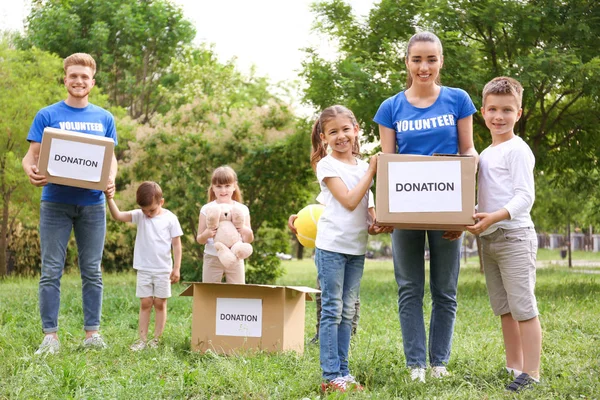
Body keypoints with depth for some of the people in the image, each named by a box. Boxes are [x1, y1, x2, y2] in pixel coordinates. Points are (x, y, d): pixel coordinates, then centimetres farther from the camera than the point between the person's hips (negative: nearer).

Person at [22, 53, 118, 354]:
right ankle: (50, 335, 4)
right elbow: (32, 155, 1)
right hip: (55, 202, -2)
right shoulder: (47, 115, 3)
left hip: (92, 203, 2)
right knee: (51, 272, -1)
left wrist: (111, 179, -9)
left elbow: (111, 158, 13)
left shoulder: (104, 118, 11)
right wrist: (31, 171, -22)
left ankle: (92, 332, 13)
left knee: (92, 272, 6)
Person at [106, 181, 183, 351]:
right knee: (145, 303, 5)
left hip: (163, 270, -2)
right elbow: (117, 215, -14)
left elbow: (176, 244, -3)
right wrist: (110, 199, -29)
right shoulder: (139, 216, -1)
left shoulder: (170, 219, -6)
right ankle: (142, 339, 7)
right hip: (144, 269, 2)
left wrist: (176, 268, -5)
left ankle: (156, 339, 10)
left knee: (160, 304, 5)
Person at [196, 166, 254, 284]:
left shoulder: (242, 209, 1)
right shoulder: (207, 209, -2)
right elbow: (199, 240, 0)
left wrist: (248, 232, -18)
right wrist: (206, 235, -22)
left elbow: (248, 240, 5)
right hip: (212, 259, -1)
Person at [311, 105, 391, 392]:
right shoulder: (327, 165, -5)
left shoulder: (363, 166, 12)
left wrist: (374, 223, -5)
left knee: (347, 312, 9)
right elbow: (349, 201, -14)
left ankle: (342, 372, 14)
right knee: (332, 311, -4)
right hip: (332, 246, -6)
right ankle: (331, 376, -2)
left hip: (357, 247, 6)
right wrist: (372, 171, -11)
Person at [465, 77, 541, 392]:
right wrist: (472, 218, 6)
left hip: (514, 236, -8)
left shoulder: (517, 150, -9)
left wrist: (495, 216, -29)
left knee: (523, 307, -7)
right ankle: (514, 368, 21)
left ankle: (531, 374, -3)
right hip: (489, 239, 9)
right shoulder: (485, 154, 17)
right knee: (504, 309, 13)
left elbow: (525, 197, -17)